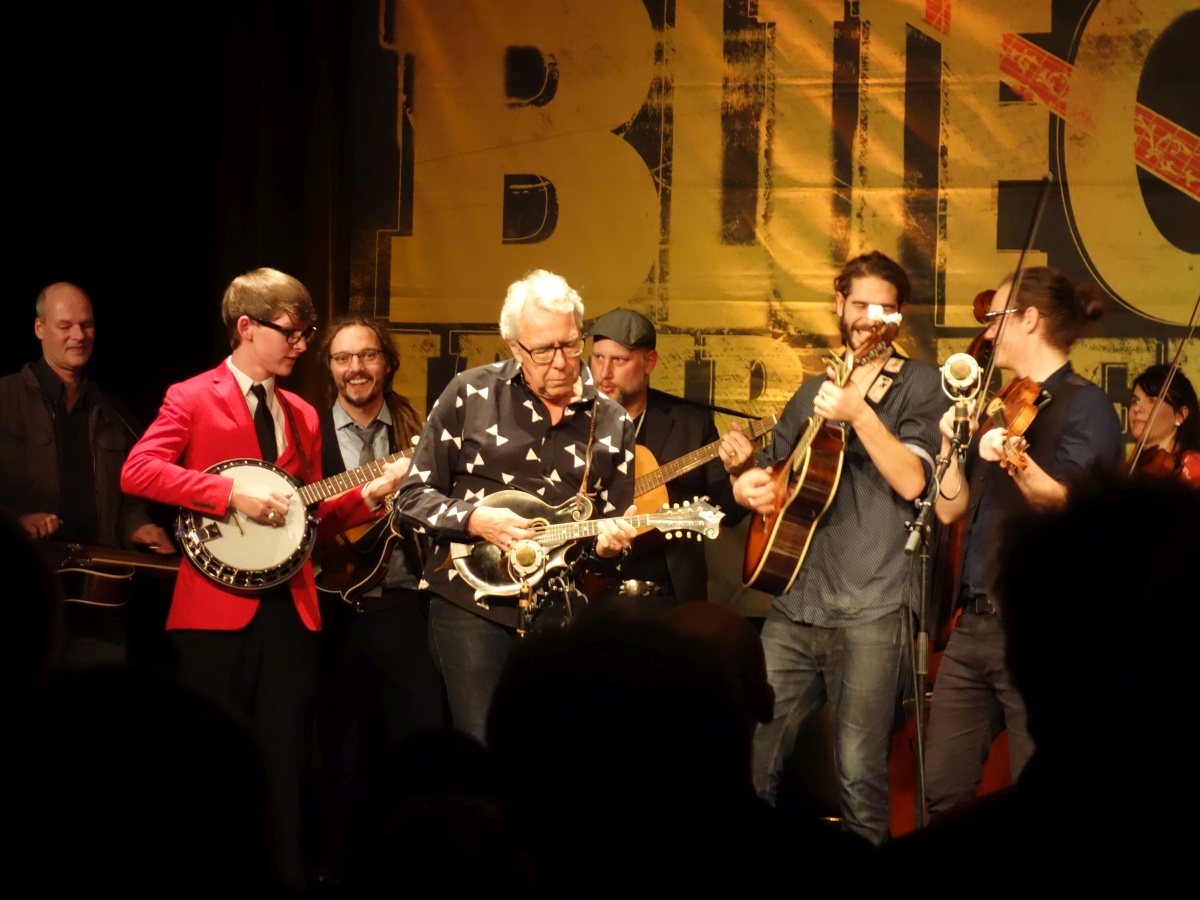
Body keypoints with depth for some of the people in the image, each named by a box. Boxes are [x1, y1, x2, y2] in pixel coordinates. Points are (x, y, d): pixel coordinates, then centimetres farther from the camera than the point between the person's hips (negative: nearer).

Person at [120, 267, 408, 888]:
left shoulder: (302, 415, 16)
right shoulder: (192, 398, -2)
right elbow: (137, 470, -17)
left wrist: (367, 494, 1)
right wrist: (233, 493, -21)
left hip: (290, 609, 5)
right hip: (218, 609, -5)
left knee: (285, 761, 7)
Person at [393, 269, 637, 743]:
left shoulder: (611, 423, 5)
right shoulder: (470, 394, -2)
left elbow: (612, 525, 9)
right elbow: (413, 494, 0)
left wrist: (607, 542, -14)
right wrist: (475, 520, -16)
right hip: (472, 599, -3)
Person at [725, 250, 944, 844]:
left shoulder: (916, 384, 2)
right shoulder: (814, 391, 19)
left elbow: (911, 482, -12)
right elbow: (768, 469, 27)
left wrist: (859, 414, -22)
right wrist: (748, 485, 4)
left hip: (869, 612, -5)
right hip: (793, 606, 5)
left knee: (859, 774, -8)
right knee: (749, 761, 3)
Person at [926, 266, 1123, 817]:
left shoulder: (1085, 406, -7)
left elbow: (1062, 499, -23)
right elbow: (951, 509, 13)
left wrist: (1016, 461, -42)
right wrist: (951, 443, -3)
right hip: (972, 626, 8)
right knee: (943, 795, 8)